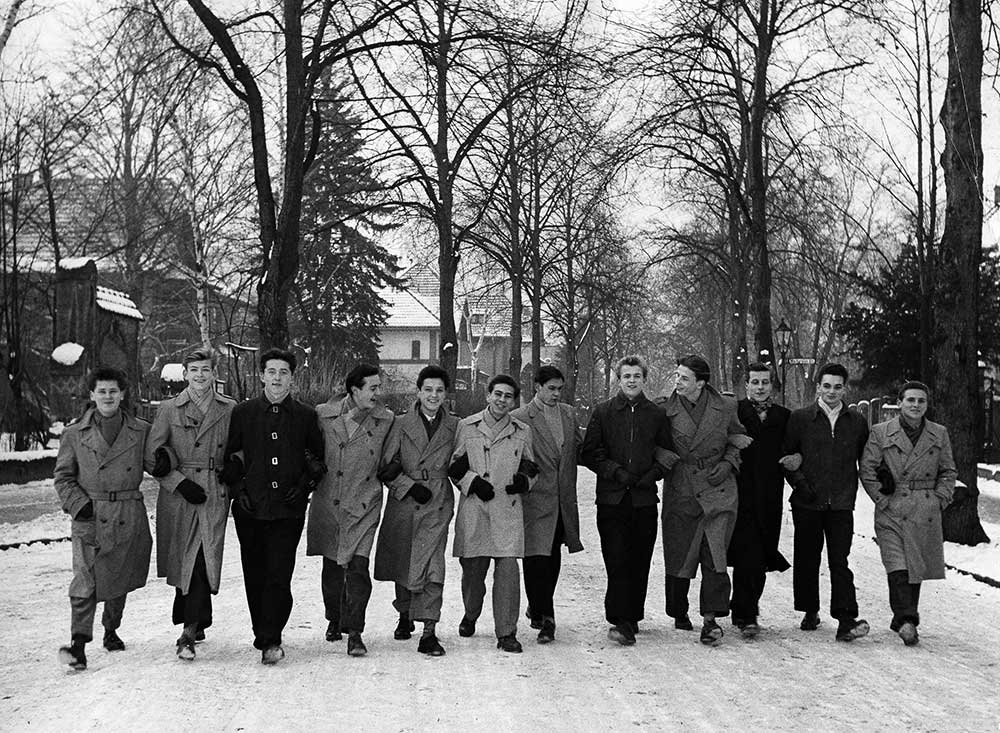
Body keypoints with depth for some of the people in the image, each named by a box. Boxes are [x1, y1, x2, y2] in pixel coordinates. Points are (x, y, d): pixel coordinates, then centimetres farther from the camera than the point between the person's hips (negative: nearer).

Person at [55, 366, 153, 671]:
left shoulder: (142, 432, 4)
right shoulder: (75, 434, 2)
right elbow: (63, 477, 6)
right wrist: (79, 503, -7)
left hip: (129, 517, 2)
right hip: (89, 518, -2)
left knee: (119, 577, 13)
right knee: (86, 580, -15)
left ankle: (111, 630, 35)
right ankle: (79, 644, -15)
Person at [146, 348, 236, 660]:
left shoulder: (229, 410, 7)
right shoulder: (169, 409, 5)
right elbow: (151, 456, 1)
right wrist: (179, 482, -9)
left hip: (214, 494, -1)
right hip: (178, 494, 1)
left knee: (203, 561, -11)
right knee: (182, 561, 4)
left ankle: (189, 632, -10)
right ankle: (198, 625, 22)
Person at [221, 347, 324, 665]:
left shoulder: (306, 416, 6)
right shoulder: (243, 413, 8)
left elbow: (319, 457, 15)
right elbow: (230, 457, 14)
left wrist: (305, 483, 1)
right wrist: (237, 488, 3)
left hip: (289, 508, -1)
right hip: (251, 507, 2)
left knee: (279, 576, -11)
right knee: (255, 576, 6)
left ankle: (270, 639, -9)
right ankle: (267, 639, 18)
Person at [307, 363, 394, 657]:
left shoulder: (386, 420, -1)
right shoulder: (324, 415, -4)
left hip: (364, 506, -1)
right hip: (328, 503, 1)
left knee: (358, 567, -12)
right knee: (331, 567, 13)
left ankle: (354, 632, -5)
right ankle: (335, 619, 35)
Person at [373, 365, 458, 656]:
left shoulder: (455, 426, 5)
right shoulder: (401, 425, 2)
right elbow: (385, 467, 1)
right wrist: (409, 486, -11)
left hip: (437, 504, -1)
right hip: (403, 504, 1)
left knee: (432, 567, -12)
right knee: (402, 565, 13)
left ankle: (429, 633, -12)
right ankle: (405, 616, 36)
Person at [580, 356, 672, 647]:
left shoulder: (657, 415, 10)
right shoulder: (603, 412, 7)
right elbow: (588, 453, 5)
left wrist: (652, 474, -5)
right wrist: (615, 471, -8)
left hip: (644, 499, 2)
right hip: (612, 498, -2)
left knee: (640, 562, 5)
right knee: (617, 560, -10)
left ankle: (632, 618, 18)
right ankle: (621, 622, -12)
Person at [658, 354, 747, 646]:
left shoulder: (725, 407, 2)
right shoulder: (665, 409, -1)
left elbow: (737, 440, 16)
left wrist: (728, 462, 0)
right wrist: (661, 455, -9)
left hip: (718, 490, 0)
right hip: (680, 492, 0)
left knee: (714, 556, -8)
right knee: (678, 555, 4)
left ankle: (710, 619, -4)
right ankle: (679, 613, 23)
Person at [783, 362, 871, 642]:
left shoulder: (857, 423, 9)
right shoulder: (800, 418, 4)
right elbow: (787, 456, 6)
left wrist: (851, 490, 3)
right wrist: (799, 482, -6)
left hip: (841, 503, 0)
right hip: (807, 503, 0)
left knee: (839, 561, -9)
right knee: (807, 559, 8)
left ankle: (846, 620, -12)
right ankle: (810, 613, 24)